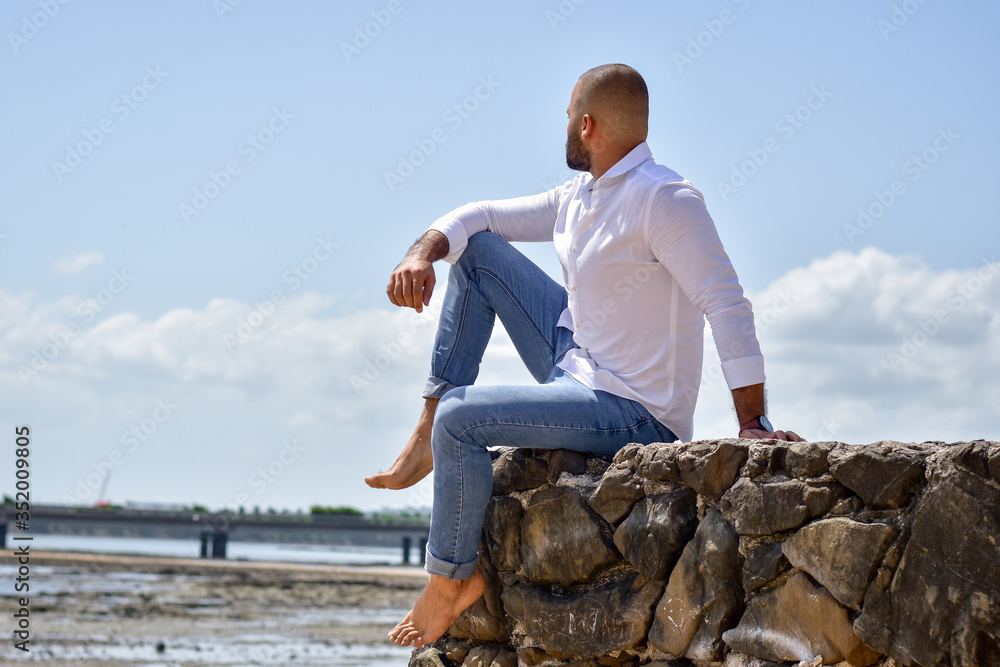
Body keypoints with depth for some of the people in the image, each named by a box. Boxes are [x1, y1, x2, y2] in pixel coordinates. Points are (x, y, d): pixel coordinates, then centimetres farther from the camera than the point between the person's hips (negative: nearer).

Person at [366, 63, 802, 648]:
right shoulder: (579, 198, 8)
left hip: (632, 414, -10)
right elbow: (478, 219, 16)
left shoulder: (664, 199, -21)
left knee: (459, 419, -19)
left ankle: (453, 578, 2)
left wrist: (753, 422, -32)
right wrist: (424, 252, -7)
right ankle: (433, 433, 7)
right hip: (578, 367, 10)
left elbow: (728, 305, -27)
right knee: (477, 252, 8)